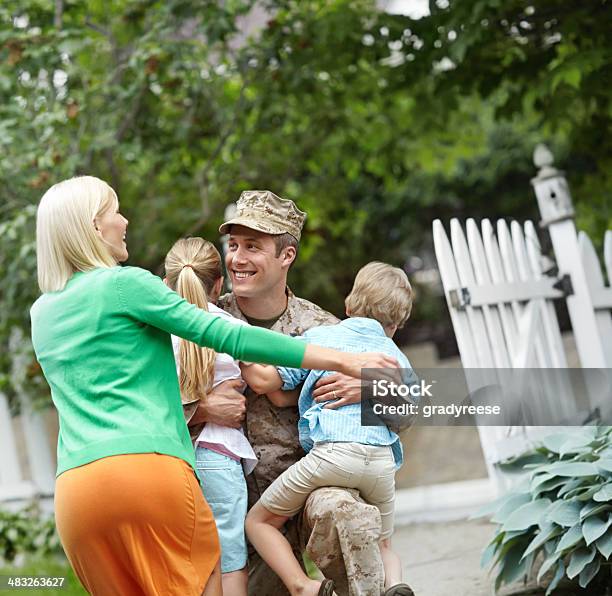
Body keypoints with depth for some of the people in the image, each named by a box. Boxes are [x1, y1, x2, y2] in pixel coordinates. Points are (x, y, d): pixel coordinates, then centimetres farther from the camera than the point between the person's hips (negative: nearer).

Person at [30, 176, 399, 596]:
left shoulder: (41, 314, 20)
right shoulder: (124, 282, 0)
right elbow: (228, 337, -5)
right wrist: (343, 361, -3)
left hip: (74, 487, 6)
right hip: (150, 465, -6)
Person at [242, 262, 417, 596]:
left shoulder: (319, 337, 14)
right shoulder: (397, 358, 24)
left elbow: (264, 382, 8)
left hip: (331, 452, -4)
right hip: (383, 460, 4)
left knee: (260, 520, 13)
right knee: (381, 547, 25)